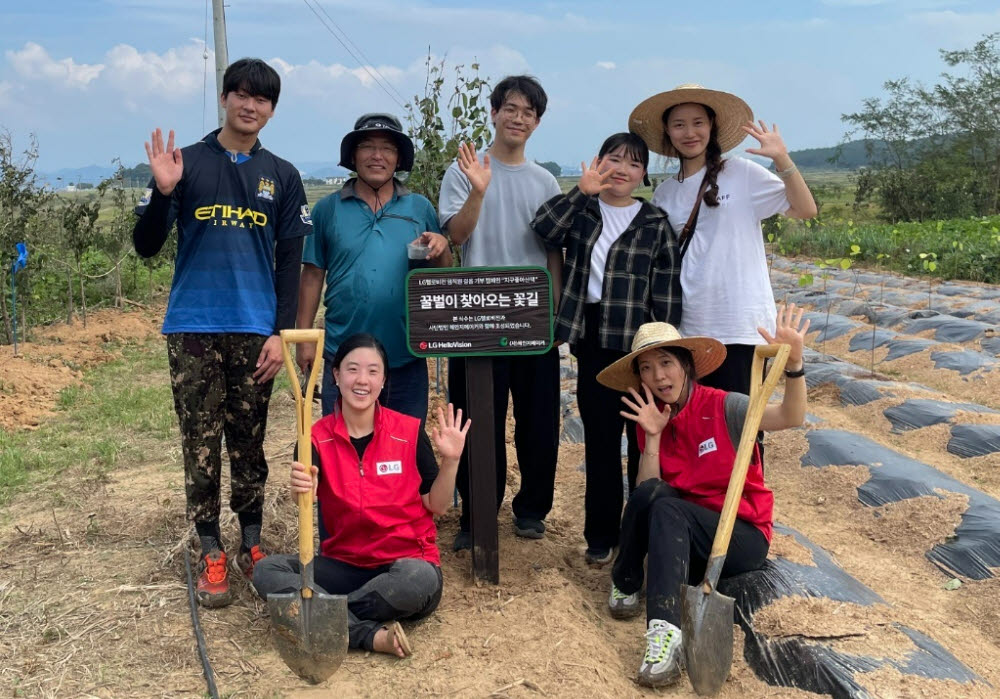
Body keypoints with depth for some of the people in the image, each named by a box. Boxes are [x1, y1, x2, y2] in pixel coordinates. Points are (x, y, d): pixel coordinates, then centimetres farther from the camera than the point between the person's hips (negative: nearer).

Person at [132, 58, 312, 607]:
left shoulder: (282, 177, 9)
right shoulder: (186, 164, 4)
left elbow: (290, 263, 7)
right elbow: (146, 246, 0)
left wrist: (281, 333, -1)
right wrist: (163, 192, -17)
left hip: (255, 331, 1)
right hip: (193, 330, -1)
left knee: (249, 444, 9)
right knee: (201, 446, 3)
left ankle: (252, 542, 21)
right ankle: (211, 554, 11)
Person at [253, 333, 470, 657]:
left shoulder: (410, 431, -5)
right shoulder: (318, 436, -3)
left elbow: (437, 506, 1)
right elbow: (305, 496, -22)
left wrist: (450, 460, -15)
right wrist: (299, 488, -46)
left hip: (406, 563, -2)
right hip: (344, 564, 2)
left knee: (420, 579, -36)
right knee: (267, 571, -20)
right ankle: (371, 634, -29)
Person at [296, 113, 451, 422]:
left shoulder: (420, 208, 6)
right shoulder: (328, 209, 4)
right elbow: (313, 276, 4)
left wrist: (441, 248, -13)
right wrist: (304, 338, 0)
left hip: (407, 357, 1)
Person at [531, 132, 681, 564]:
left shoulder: (656, 224, 2)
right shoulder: (581, 212, 8)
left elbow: (667, 294, -2)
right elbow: (544, 228, -13)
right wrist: (582, 189, -19)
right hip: (593, 345, 2)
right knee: (600, 442, 10)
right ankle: (601, 535, 21)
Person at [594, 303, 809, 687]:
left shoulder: (722, 407, -10)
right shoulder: (652, 420, 2)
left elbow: (791, 417, -26)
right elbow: (646, 496, -8)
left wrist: (793, 363, -42)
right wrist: (653, 437, -18)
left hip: (743, 537, -3)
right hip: (680, 536, 3)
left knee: (666, 508, -32)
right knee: (649, 495, -28)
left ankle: (665, 632, -41)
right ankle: (625, 584, -8)